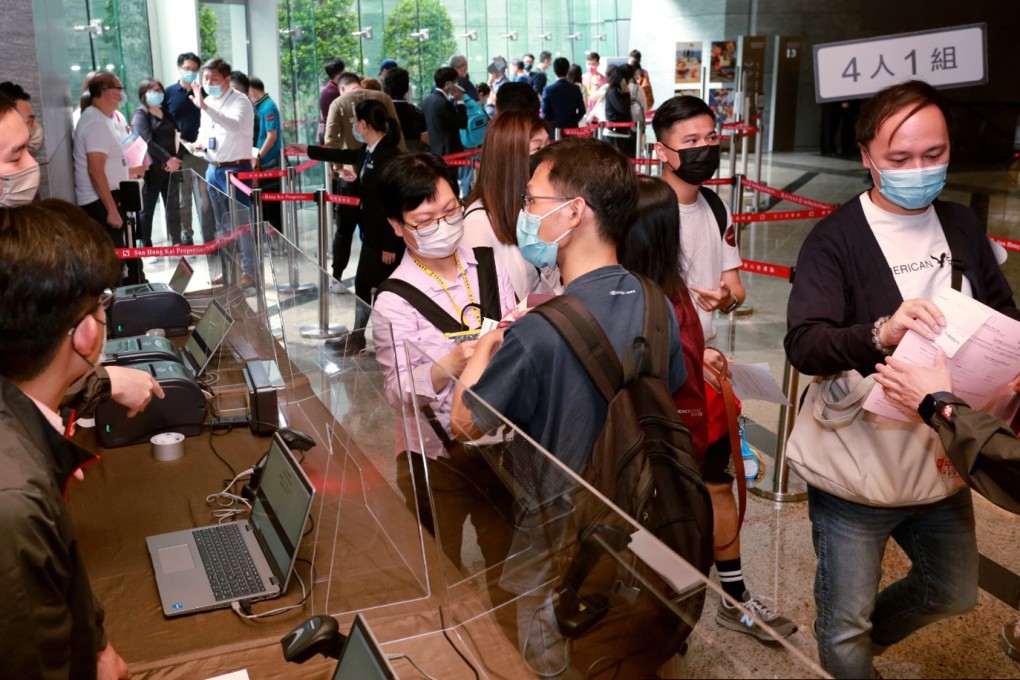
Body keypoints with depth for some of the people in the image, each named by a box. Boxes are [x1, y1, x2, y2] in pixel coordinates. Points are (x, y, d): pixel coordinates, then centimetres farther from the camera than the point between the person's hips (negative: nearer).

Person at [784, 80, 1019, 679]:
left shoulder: (962, 226, 5)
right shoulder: (836, 239, -14)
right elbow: (803, 344, -24)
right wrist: (880, 333, -42)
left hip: (943, 460, 6)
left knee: (954, 593, 25)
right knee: (845, 620, 6)